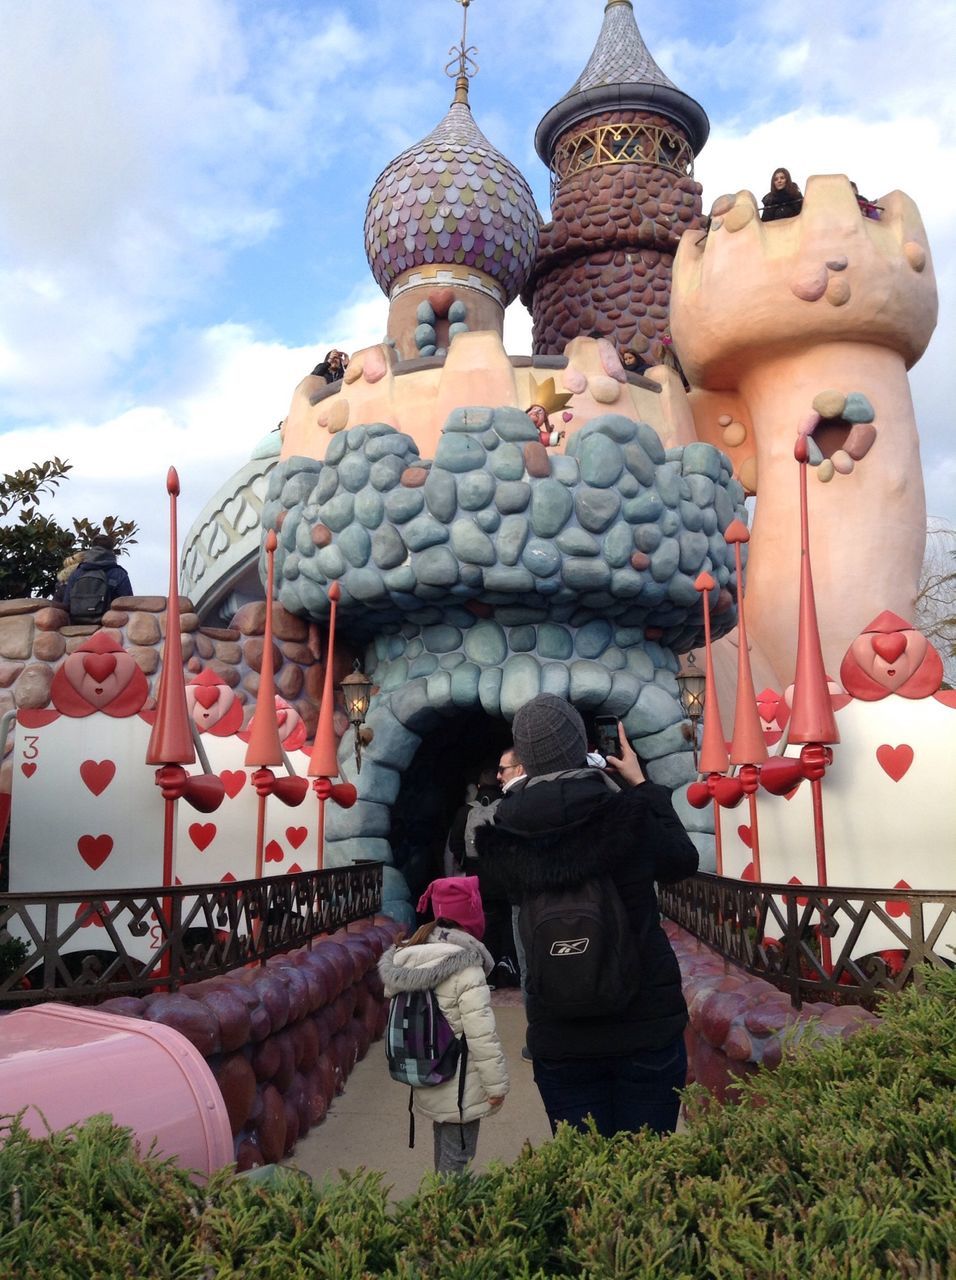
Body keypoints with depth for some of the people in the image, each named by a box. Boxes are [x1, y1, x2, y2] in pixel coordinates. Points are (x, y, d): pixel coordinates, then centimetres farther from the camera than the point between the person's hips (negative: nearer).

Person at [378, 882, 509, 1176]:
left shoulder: (409, 958, 0)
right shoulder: (467, 970, -22)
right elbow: (482, 1036, -21)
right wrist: (497, 1084, -10)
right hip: (461, 1088, -7)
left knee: (443, 1145, 22)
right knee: (457, 1157, 3)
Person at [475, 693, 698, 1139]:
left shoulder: (506, 837, -9)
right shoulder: (631, 813, -15)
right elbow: (684, 862, 5)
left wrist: (517, 785, 13)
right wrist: (642, 784, 13)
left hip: (559, 1039, 2)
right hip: (647, 1027, -1)